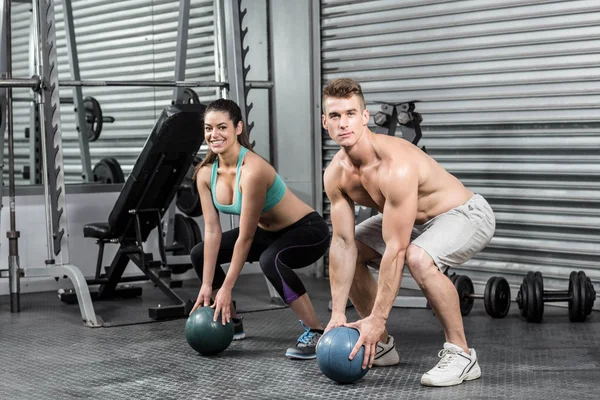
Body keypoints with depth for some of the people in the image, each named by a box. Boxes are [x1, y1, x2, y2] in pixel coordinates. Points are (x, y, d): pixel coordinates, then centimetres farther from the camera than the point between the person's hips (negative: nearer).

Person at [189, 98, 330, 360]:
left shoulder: (252, 169, -32)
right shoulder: (205, 173, -10)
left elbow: (245, 237, -27)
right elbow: (212, 230, -6)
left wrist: (226, 289, -22)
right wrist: (206, 286, -9)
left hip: (308, 230, -8)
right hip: (269, 232, 8)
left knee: (271, 259, -39)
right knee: (200, 255, 8)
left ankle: (315, 333, -27)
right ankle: (231, 322, 23)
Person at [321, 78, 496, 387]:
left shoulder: (396, 166, -37)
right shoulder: (335, 174, -13)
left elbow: (395, 249, -35)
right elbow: (343, 243, -8)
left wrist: (376, 319, -32)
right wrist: (337, 314, -11)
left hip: (465, 214, -8)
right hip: (415, 219, 9)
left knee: (419, 257, -37)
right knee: (345, 253, 6)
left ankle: (460, 354, -20)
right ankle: (381, 345, 18)